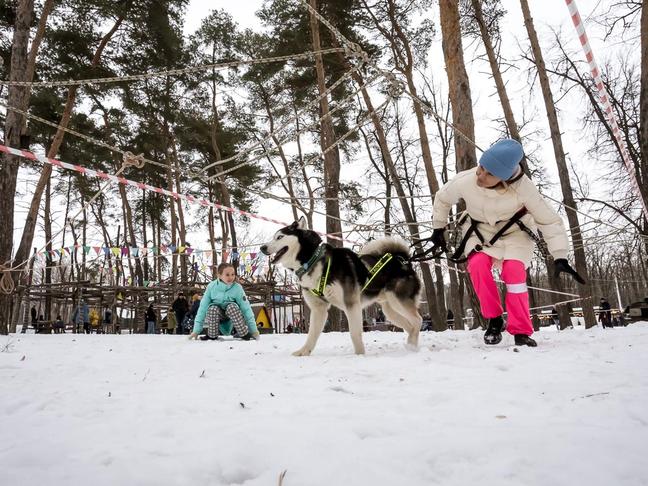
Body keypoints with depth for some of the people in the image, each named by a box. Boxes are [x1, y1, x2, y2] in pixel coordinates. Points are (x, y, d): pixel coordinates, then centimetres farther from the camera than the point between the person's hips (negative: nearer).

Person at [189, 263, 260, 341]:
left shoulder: (237, 288, -19)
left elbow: (246, 308, -19)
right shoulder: (211, 287, -18)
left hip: (232, 314, -1)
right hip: (216, 316, 1)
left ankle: (244, 334, -20)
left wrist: (253, 330, -22)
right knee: (213, 308, -31)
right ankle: (212, 335, -13)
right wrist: (196, 330, -17)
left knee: (232, 306, -32)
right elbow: (203, 308, -15)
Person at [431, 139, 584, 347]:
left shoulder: (523, 187, -32)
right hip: (480, 231, 2)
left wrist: (560, 257, -24)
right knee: (478, 265, -28)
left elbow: (549, 220, -21)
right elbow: (443, 198, -4)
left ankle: (521, 332, -14)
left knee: (513, 270, -27)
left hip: (514, 232, -1)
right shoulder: (464, 181, -28)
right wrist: (438, 227, 4)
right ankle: (494, 319, -10)